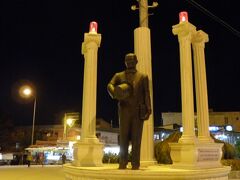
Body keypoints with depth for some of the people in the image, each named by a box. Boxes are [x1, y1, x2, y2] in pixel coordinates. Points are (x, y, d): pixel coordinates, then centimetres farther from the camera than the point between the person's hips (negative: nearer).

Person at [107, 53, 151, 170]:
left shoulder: (143, 77, 13)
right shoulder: (119, 76, 14)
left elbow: (146, 94, 3)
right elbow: (110, 85, -5)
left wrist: (148, 110, -10)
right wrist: (115, 93, -29)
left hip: (138, 111, 0)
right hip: (124, 111, 1)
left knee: (136, 138, -2)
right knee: (123, 138, -1)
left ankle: (135, 165, 1)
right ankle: (122, 163, 3)